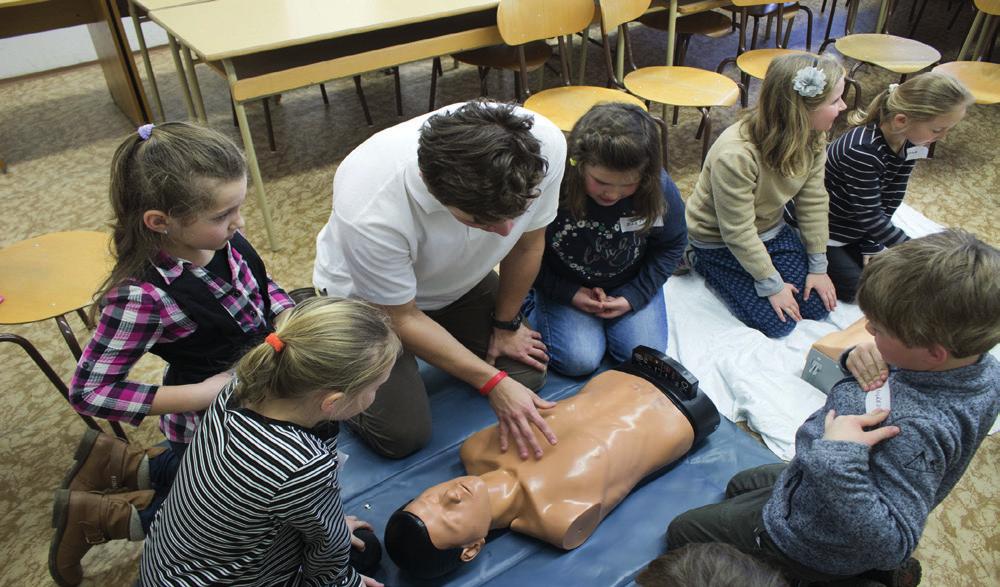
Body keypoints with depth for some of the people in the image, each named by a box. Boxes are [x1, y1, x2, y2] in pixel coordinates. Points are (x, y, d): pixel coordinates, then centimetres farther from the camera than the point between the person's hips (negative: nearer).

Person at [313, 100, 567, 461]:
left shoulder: (544, 145, -32)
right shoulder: (369, 215, -43)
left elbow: (528, 242, -11)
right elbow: (402, 319, -23)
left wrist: (506, 325, 1)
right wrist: (493, 383, -23)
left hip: (462, 278, 4)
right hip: (369, 295, -4)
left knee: (527, 377, 1)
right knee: (402, 436, -6)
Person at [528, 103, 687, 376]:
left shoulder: (660, 189, -22)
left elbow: (672, 244, -3)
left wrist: (633, 296, -11)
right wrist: (568, 293, -18)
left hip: (629, 284, 3)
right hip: (563, 286, -2)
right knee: (580, 360, -16)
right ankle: (534, 304, 11)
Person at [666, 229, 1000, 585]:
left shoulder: (916, 432, -42)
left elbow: (889, 543, -40)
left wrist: (837, 456, -46)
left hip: (813, 540, -8)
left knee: (682, 532, 9)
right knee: (738, 487, 34)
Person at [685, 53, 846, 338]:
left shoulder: (812, 137, -13)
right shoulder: (734, 155, -36)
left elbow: (813, 202, -4)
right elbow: (738, 233, -27)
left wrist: (818, 267, -2)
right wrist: (772, 285, -19)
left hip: (771, 229, 7)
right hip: (721, 242, -7)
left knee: (818, 306, 2)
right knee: (777, 322, -8)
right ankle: (701, 262, 9)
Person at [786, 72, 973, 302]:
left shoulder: (910, 144, -11)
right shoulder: (862, 149, -35)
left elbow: (889, 202, -4)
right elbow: (870, 217, -29)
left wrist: (871, 247, -11)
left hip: (853, 221, 8)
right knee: (854, 287, -6)